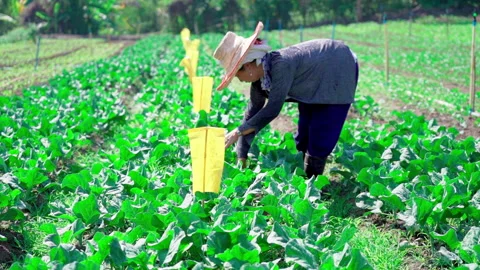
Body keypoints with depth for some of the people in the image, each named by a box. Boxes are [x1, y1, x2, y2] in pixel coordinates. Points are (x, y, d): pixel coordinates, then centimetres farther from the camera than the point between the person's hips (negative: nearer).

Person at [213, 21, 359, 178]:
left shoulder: (281, 65, -39)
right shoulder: (259, 82, -12)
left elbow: (273, 109, -38)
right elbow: (251, 115, -5)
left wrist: (238, 132, -32)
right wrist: (241, 159, -5)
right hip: (316, 81, 8)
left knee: (321, 133, -10)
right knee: (304, 131, 11)